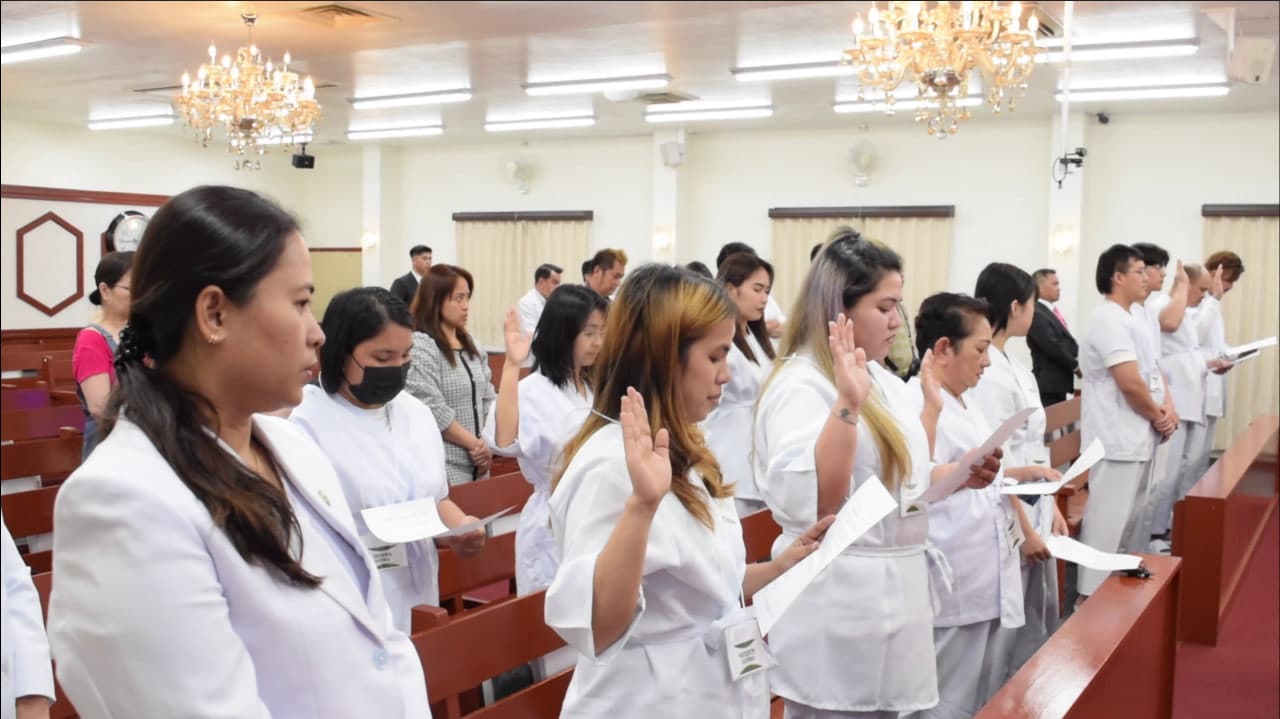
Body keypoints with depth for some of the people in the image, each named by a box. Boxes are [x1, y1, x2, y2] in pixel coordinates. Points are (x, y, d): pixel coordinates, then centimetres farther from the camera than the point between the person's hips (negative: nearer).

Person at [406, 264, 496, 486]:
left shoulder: (471, 344, 12)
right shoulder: (420, 346, -13)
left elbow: (487, 399, 12)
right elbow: (433, 411, -18)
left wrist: (486, 445, -2)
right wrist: (476, 444, -12)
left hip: (477, 462, 7)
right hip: (444, 468, -7)